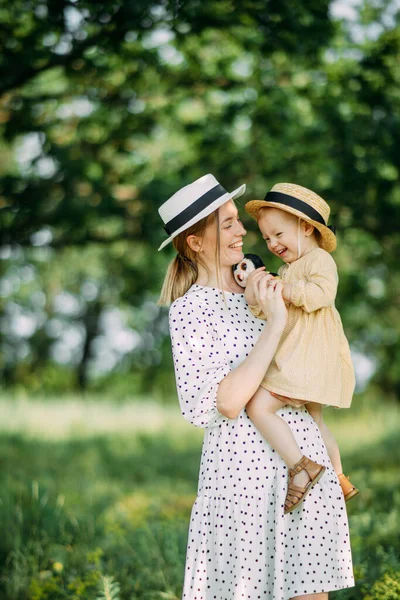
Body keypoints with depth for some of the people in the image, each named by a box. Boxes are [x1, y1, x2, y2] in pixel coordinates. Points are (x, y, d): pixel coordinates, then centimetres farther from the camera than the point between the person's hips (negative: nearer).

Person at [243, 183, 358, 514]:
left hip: (309, 354, -11)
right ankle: (339, 480, 36)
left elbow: (320, 294, -26)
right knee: (314, 419, 23)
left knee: (260, 407, -20)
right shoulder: (287, 269, 20)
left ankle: (301, 468, -20)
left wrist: (284, 288, -20)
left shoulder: (320, 259, -7)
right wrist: (256, 297, -8)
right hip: (291, 357, 11)